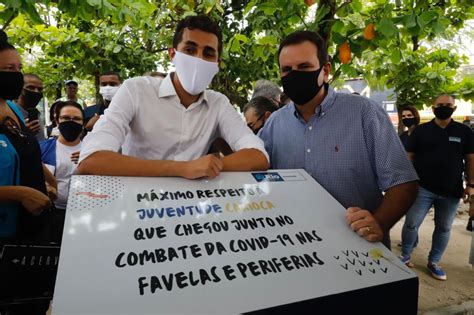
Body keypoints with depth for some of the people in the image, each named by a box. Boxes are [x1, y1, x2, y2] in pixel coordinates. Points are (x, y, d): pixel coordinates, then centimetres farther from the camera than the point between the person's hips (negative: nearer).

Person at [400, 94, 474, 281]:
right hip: (422, 188, -2)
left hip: (451, 192, 2)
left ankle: (434, 262, 28)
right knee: (411, 224, -1)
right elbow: (410, 157, 2)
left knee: (444, 228, 12)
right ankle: (405, 256, 18)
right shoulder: (421, 130, 1)